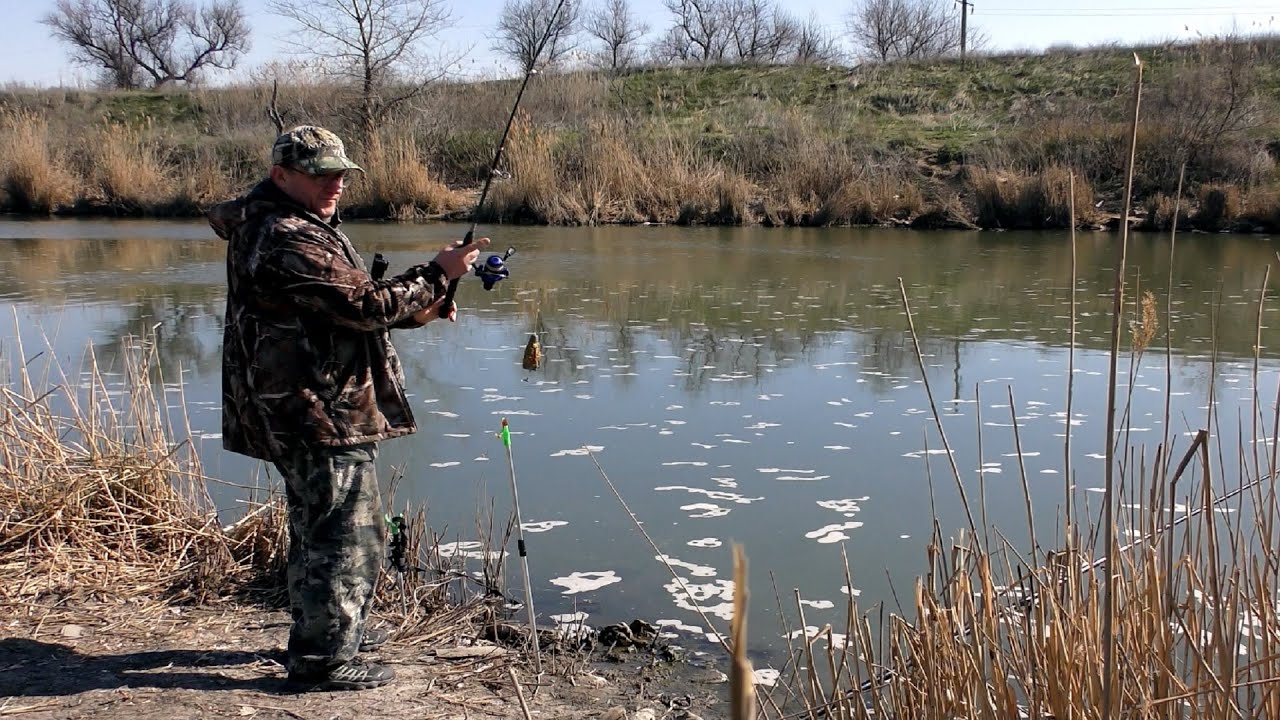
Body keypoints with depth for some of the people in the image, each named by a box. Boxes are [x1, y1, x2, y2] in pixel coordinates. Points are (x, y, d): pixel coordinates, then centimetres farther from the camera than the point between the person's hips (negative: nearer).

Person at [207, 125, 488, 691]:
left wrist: (419, 306, 8)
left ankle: (325, 630, 39)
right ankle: (324, 660, 9)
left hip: (302, 411, 12)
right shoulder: (287, 242, -21)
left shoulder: (290, 227, 15)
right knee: (347, 535, -2)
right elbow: (367, 306, -23)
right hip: (321, 412, -12)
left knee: (318, 528, 23)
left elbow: (342, 306, 19)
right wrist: (436, 274, -13)